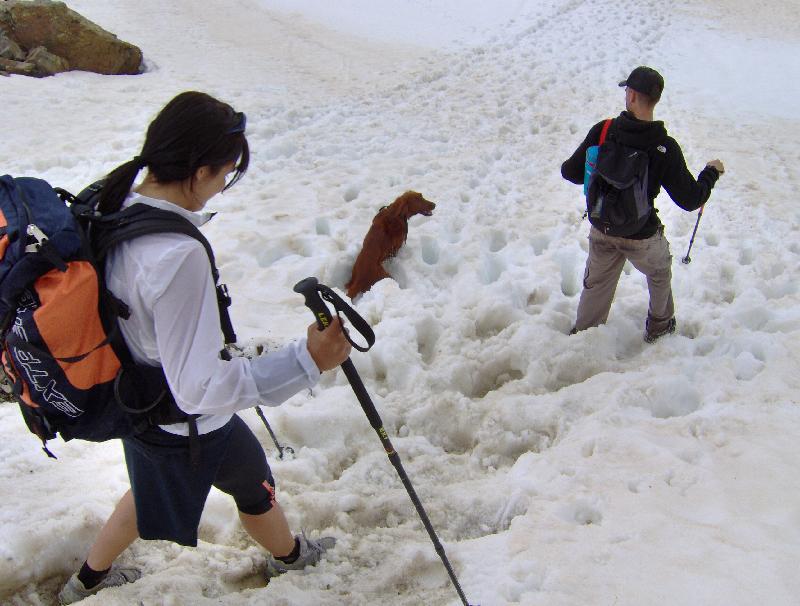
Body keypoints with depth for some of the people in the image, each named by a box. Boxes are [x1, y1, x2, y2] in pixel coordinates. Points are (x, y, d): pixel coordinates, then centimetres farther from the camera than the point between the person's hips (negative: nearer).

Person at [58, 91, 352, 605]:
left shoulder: (107, 209, -13)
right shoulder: (179, 256, -39)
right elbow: (201, 388, -36)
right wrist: (307, 360, -36)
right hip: (191, 427, -7)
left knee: (155, 484, 35)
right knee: (255, 486, 24)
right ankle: (290, 557, 55)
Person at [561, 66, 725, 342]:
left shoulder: (603, 131, -17)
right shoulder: (665, 148, -21)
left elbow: (571, 172, -9)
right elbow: (690, 200, -15)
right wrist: (711, 172, 4)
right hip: (643, 237, -2)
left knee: (596, 286, 23)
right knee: (660, 276, 28)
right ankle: (658, 327, 46)